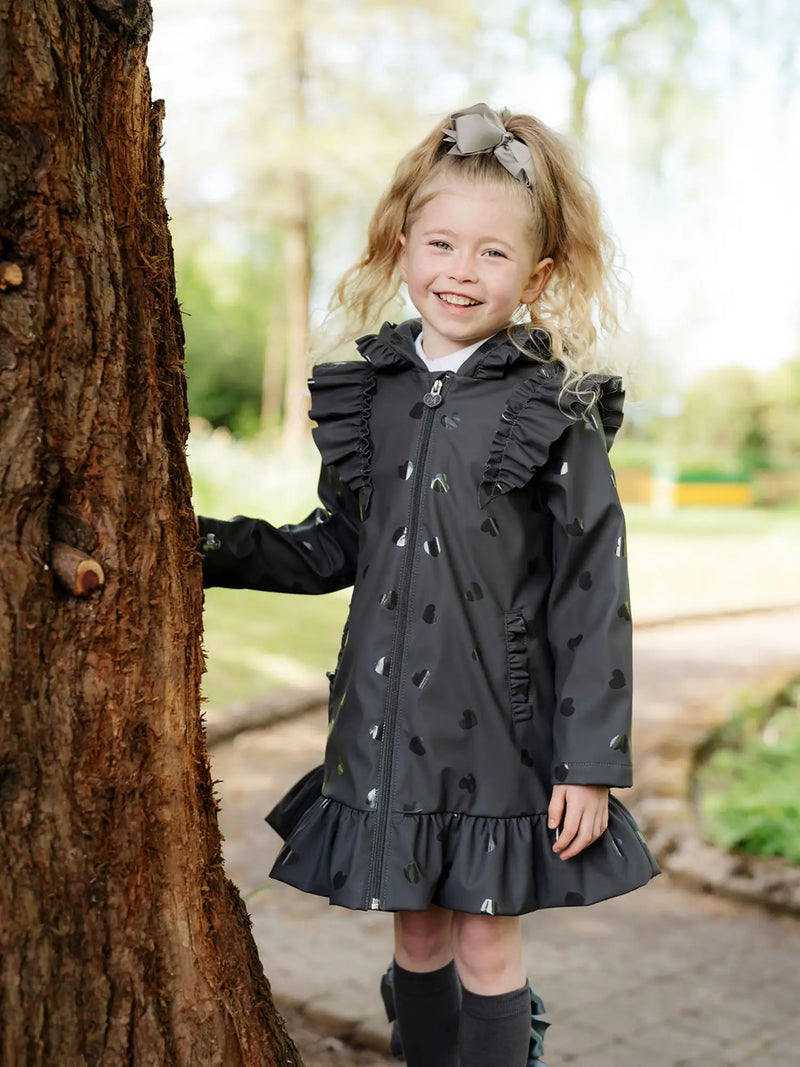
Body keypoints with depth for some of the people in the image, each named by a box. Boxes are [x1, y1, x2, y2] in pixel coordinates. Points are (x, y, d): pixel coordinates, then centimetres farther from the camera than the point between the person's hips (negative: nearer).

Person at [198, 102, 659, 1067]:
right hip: (387, 727, 4)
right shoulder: (372, 393, 4)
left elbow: (593, 592, -9)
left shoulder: (557, 409, -9)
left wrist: (590, 762, -10)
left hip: (501, 731, -4)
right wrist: (208, 547, 4)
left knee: (488, 945, 8)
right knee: (417, 933, 17)